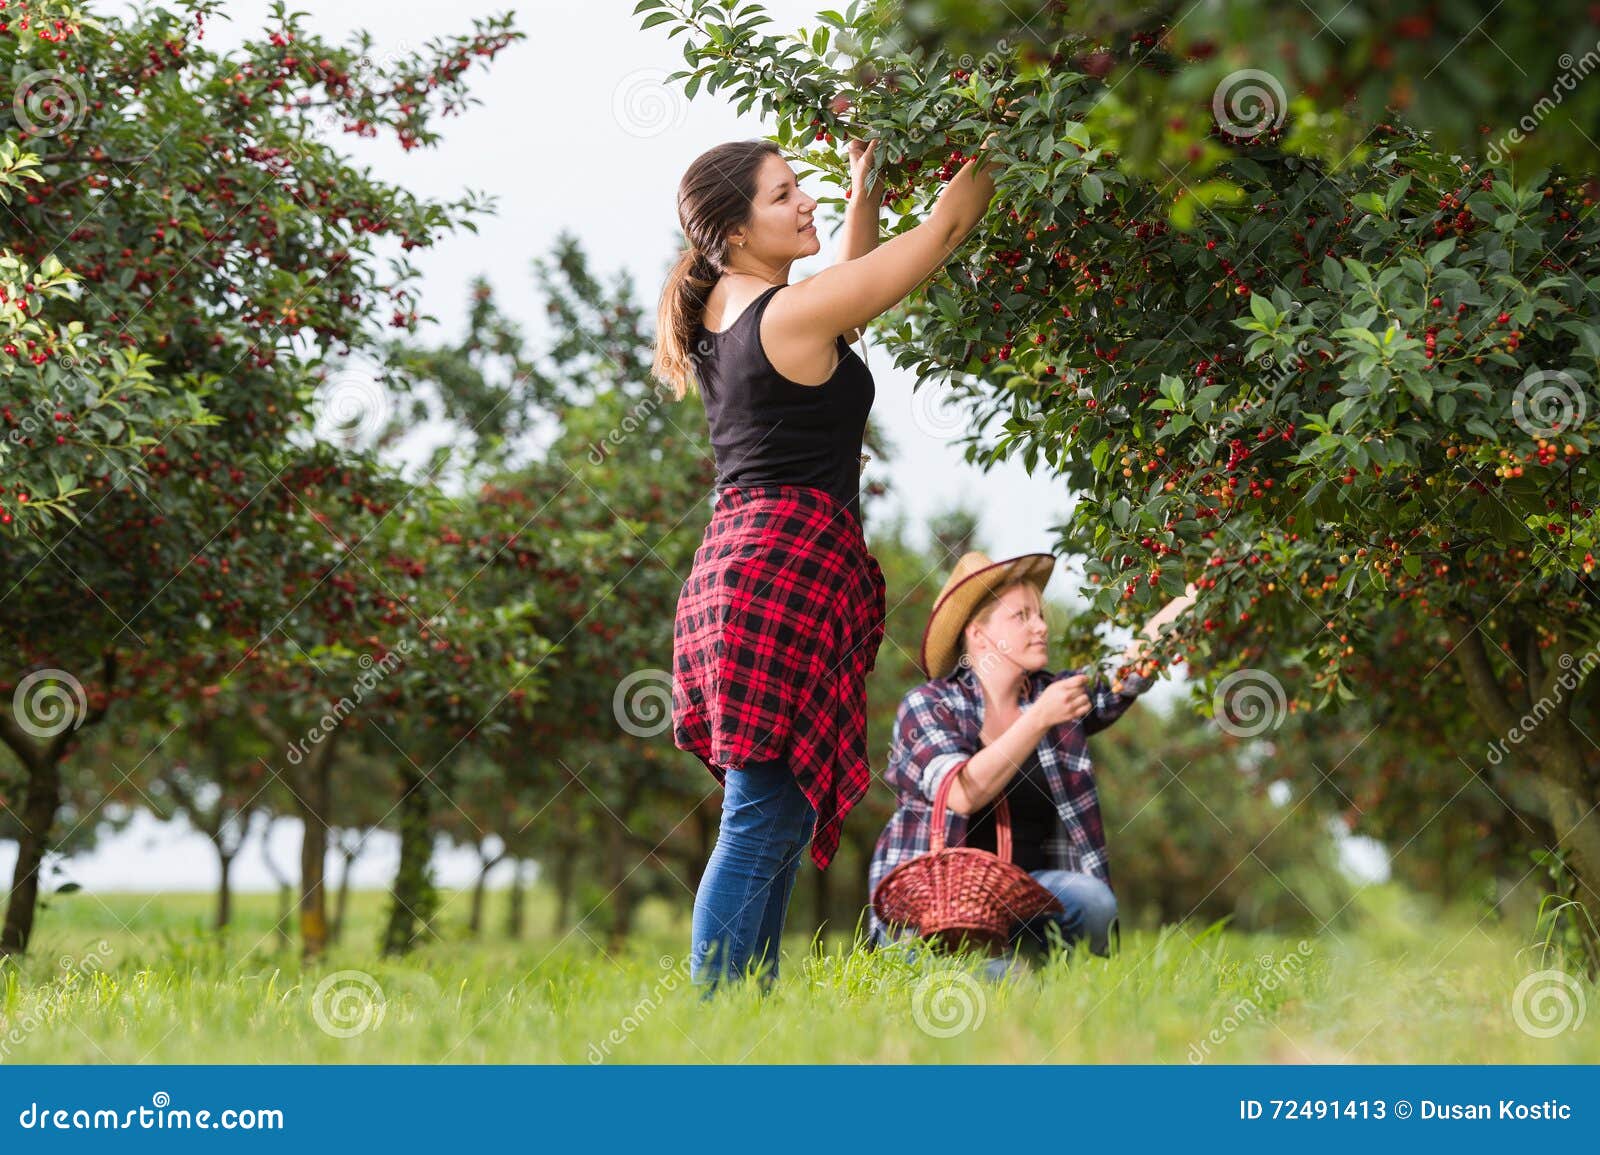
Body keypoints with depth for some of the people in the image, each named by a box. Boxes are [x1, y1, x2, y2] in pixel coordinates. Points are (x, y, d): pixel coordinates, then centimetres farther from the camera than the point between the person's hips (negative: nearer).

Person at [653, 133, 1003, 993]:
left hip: (740, 557, 10)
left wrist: (865, 183, 33)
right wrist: (995, 149, 10)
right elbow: (943, 231, -3)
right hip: (792, 565, -10)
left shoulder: (723, 313, 14)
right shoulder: (793, 313, -11)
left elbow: (853, 288, 33)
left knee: (776, 822, 11)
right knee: (764, 822, -10)